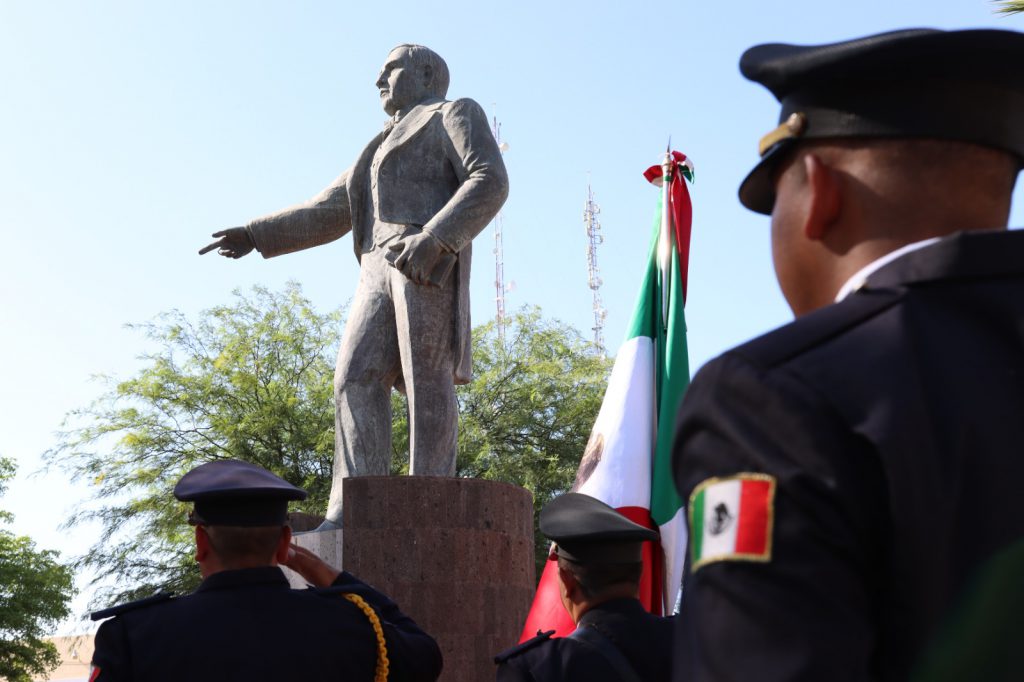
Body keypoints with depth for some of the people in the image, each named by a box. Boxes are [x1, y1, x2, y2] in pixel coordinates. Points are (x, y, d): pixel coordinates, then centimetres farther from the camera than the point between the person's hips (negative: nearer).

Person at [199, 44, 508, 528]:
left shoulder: (456, 115, 10)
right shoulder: (385, 150, 34)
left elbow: (489, 183, -7)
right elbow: (330, 212, 30)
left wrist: (433, 239, -21)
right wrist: (255, 236, 21)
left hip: (429, 264, -7)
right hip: (382, 270, 7)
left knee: (426, 383, -13)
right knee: (357, 379, -8)